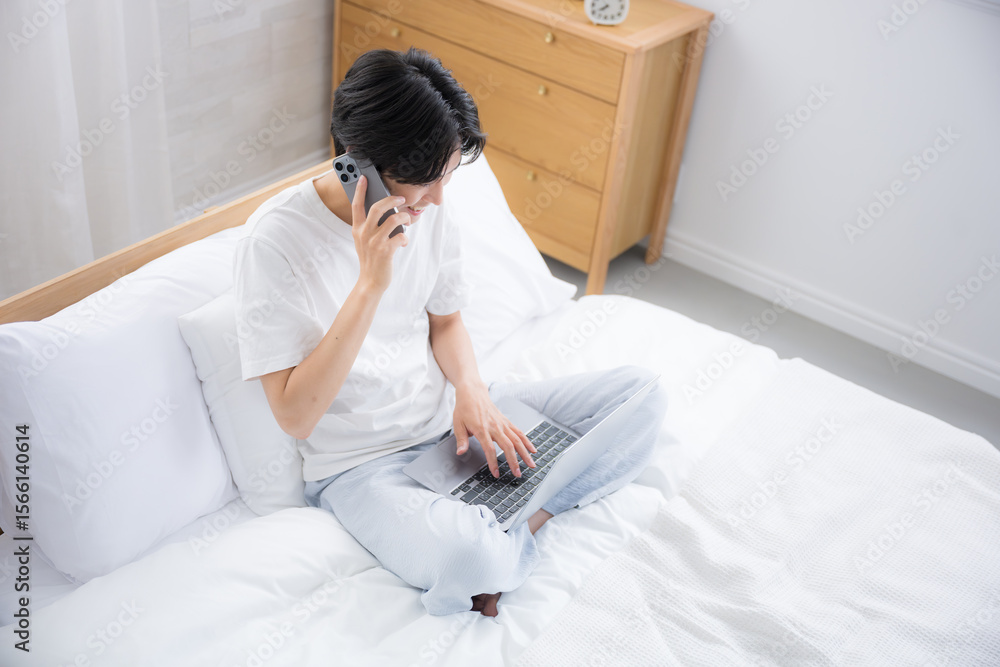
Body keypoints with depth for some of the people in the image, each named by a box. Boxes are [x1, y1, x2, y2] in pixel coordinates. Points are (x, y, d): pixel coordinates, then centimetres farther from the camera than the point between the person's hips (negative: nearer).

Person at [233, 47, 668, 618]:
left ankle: (517, 526, -13)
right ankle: (501, 551, -3)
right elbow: (295, 415, -23)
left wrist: (470, 388, -9)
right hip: (362, 464, -6)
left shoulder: (431, 210, -3)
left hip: (450, 416, 7)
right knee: (466, 556, -39)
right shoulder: (276, 240, -21)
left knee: (641, 393, -3)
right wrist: (372, 283, -30)